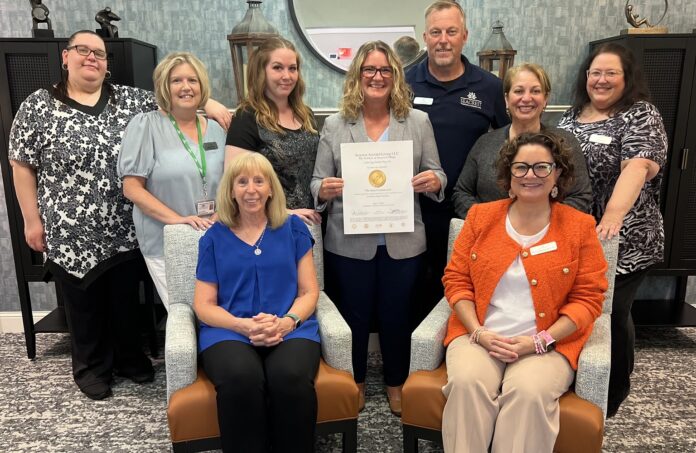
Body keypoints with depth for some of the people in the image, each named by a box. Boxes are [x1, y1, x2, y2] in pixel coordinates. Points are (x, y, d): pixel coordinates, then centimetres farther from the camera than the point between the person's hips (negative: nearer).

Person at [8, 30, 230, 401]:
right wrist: (32, 220, -3)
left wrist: (210, 105, -17)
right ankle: (91, 366, 32)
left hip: (125, 229, 2)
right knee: (83, 304, 12)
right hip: (72, 234, -2)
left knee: (126, 299, 15)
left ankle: (128, 356, 36)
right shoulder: (38, 107, -2)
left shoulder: (130, 101, 4)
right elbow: (22, 166, 0)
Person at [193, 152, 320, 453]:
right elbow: (204, 305, 7)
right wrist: (243, 325, -13)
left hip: (290, 330, 0)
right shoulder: (214, 237, 10)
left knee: (291, 377, -33)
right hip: (229, 332, 0)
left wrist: (286, 322, -13)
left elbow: (309, 292, 8)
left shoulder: (293, 228, 11)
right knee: (241, 378, -34)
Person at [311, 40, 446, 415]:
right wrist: (324, 190, -20)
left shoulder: (418, 122, 3)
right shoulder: (334, 126, 2)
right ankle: (354, 382, 37)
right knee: (354, 315, 13)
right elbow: (318, 182, 3)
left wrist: (434, 182, -17)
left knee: (396, 316, 13)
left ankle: (396, 384, 37)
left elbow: (436, 176, 6)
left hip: (402, 241, 1)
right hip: (350, 242, 0)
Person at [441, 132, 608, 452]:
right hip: (479, 336, 1)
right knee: (466, 384, -28)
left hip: (549, 344, -1)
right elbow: (456, 279, 5)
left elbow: (588, 298, 0)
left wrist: (539, 341, -12)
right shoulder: (481, 216, 7)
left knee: (529, 393, -30)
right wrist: (479, 332, -10)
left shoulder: (579, 226, 3)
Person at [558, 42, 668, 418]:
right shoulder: (572, 116, 12)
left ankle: (609, 397, 24)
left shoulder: (641, 116, -7)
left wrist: (613, 216, -38)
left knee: (611, 315, 4)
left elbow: (637, 167, -23)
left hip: (621, 241, -5)